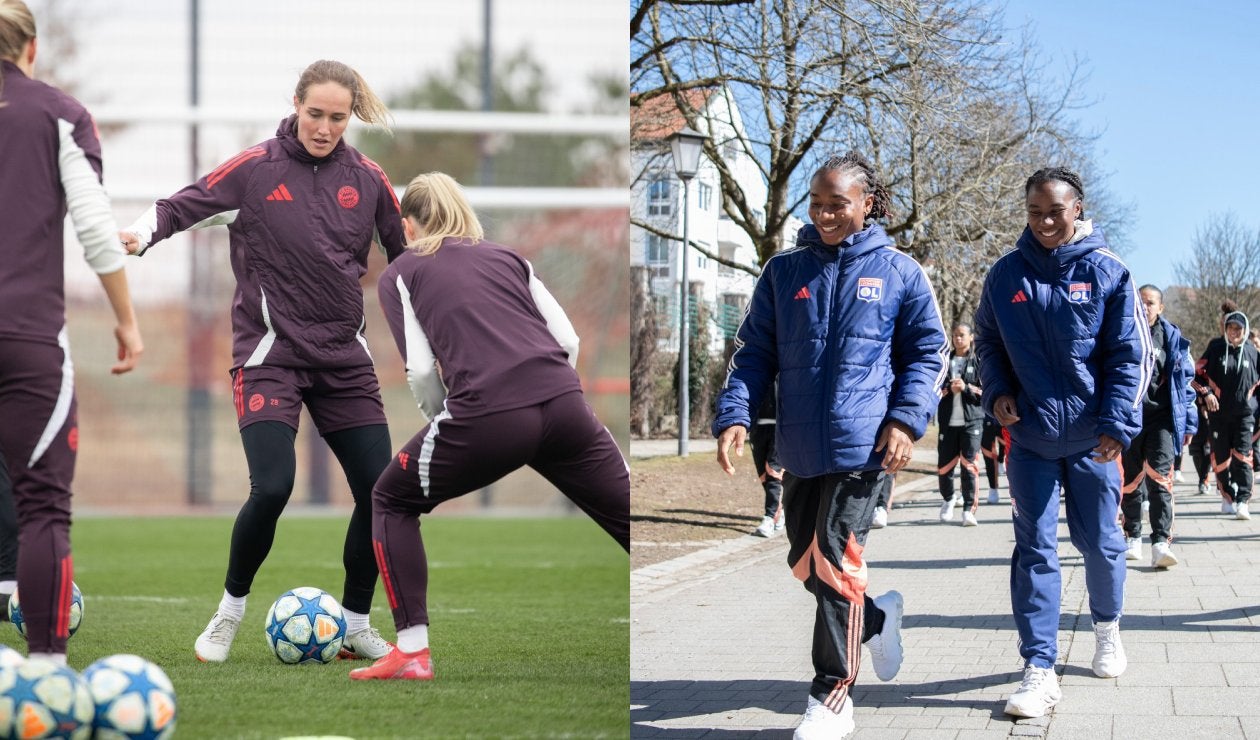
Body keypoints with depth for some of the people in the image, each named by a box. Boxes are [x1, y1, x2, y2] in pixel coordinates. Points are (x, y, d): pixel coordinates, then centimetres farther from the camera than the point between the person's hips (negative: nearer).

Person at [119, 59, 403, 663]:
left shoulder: (366, 179, 5)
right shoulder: (256, 168, -5)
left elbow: (409, 253, 16)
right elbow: (184, 205, -8)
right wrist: (141, 233, -28)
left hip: (344, 360, 4)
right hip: (270, 356, -4)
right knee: (272, 488, -19)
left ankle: (356, 625, 17)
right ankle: (229, 613, 6)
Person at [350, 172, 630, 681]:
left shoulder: (401, 274, 17)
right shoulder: (506, 257, 26)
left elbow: (421, 370, 5)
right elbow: (568, 340, 16)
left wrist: (443, 424, 22)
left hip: (488, 415, -3)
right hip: (564, 405, 3)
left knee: (392, 501, 20)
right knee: (630, 520, 13)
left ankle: (412, 652, 12)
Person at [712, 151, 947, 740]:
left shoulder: (899, 272, 2)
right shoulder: (784, 271, 8)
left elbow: (927, 353, 5)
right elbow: (754, 352, 9)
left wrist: (907, 419, -9)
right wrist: (734, 415, -6)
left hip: (861, 445, -4)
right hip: (800, 448, 4)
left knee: (836, 564, -8)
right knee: (805, 562, 10)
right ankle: (878, 618, 38)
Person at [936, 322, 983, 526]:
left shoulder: (978, 362, 4)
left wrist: (966, 388, -14)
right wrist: (948, 389, -10)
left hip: (972, 419, -2)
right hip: (947, 420, 2)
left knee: (969, 464, -9)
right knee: (945, 464, 3)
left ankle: (969, 509, -4)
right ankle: (948, 499, 30)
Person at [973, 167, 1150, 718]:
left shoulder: (1107, 272, -5)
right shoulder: (1006, 275, 2)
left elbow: (1131, 355, -4)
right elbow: (987, 342, 15)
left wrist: (1117, 423, -14)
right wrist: (997, 390, -3)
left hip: (1091, 438, -1)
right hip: (1029, 437, 1)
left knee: (1100, 542, 10)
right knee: (1035, 549, -2)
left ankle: (1107, 627, 37)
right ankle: (1039, 669, -3)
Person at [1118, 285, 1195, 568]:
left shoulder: (1173, 338, 5)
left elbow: (1185, 381, 10)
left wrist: (1188, 423, 7)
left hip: (1162, 419, -1)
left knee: (1159, 479, -14)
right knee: (1129, 481, 9)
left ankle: (1161, 542, -18)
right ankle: (1132, 537, 26)